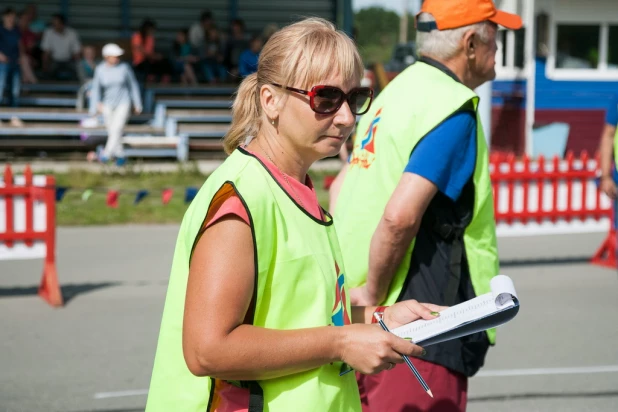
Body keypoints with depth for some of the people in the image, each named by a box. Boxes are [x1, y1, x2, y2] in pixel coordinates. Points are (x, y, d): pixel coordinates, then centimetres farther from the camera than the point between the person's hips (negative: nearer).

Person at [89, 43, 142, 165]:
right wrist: (94, 108, -4)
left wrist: (138, 104, 3)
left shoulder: (124, 67, -10)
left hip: (123, 103, -2)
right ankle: (119, 155, 21)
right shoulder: (100, 70, -8)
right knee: (112, 131, 6)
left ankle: (107, 154, -16)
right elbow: (96, 89, 0)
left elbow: (133, 85, 0)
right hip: (108, 105, 2)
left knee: (116, 129, -16)